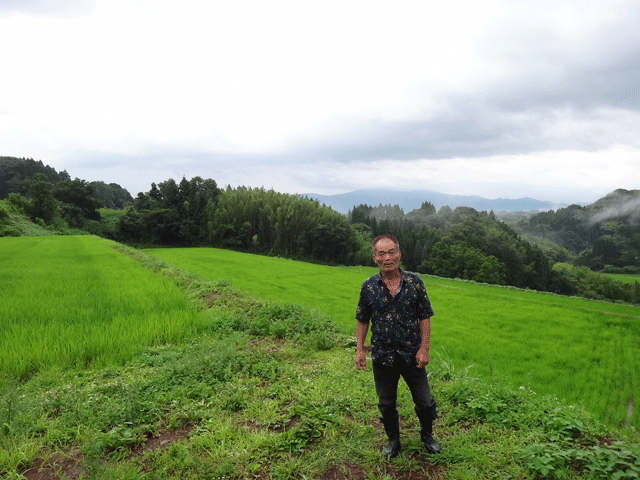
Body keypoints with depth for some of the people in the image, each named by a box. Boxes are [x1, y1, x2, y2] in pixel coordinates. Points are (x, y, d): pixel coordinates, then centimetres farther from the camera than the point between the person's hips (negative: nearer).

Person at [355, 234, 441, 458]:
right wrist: (359, 350, 0)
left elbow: (424, 318, -2)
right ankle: (393, 440, 40)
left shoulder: (414, 282, -8)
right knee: (386, 403, 15)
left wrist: (424, 349, -7)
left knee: (425, 401, 12)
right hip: (383, 356, 1)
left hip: (412, 355, 0)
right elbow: (362, 320, 3)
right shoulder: (369, 287, -6)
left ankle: (427, 436, 40)